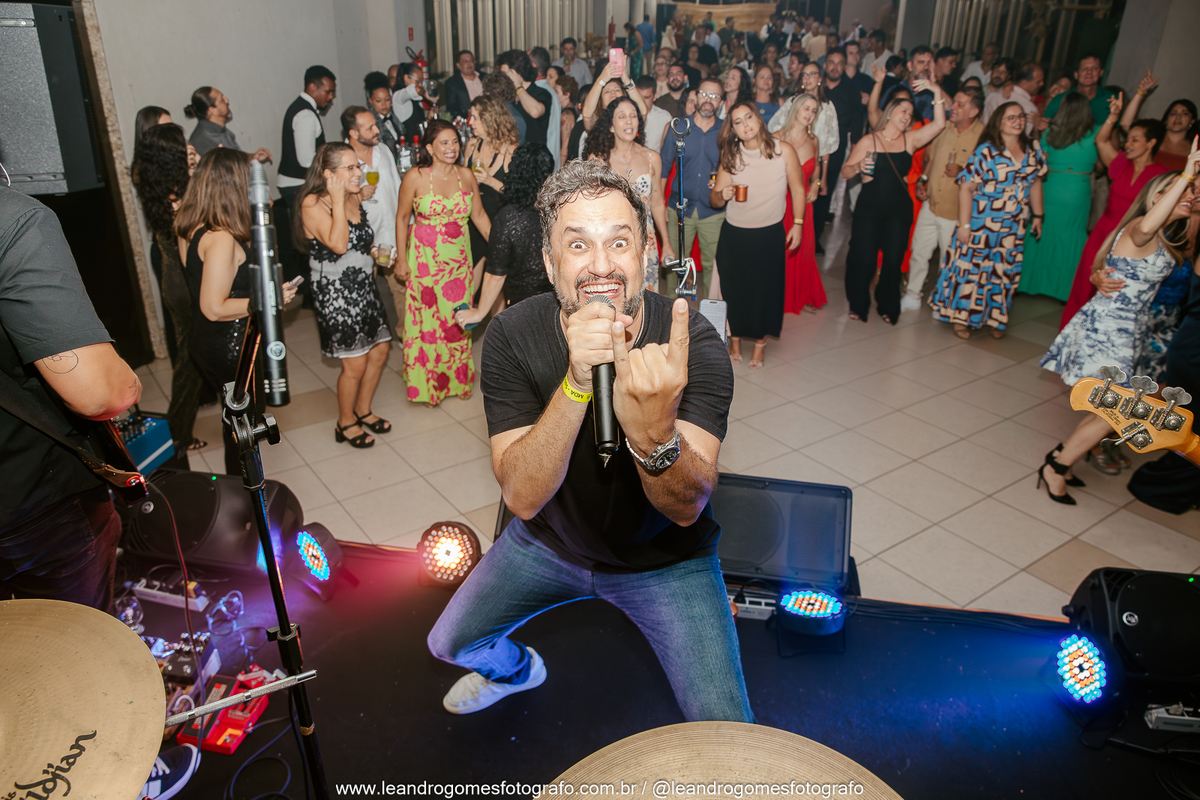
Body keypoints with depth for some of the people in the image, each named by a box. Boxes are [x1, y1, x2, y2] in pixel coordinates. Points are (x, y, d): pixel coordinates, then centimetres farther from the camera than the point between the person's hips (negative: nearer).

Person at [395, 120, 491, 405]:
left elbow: (479, 215, 9)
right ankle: (427, 383, 20)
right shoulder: (415, 178, -8)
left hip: (459, 258, 3)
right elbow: (402, 218, 0)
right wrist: (402, 259, -1)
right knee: (427, 320, 3)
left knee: (458, 320, 9)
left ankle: (457, 379, 26)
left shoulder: (466, 175, 1)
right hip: (425, 258, -3)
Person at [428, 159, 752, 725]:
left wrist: (655, 433, -55)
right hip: (549, 541, 3)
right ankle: (517, 670, 54)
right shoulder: (512, 335, -21)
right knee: (451, 644, 19)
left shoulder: (692, 344, -26)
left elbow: (688, 508, -33)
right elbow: (522, 497, -28)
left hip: (666, 558, -2)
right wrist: (576, 385, -44)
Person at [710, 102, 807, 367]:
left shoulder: (783, 150, -9)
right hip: (734, 235, 1)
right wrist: (722, 195, -25)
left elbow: (798, 189, 2)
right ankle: (735, 340, 30)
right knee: (734, 288, 8)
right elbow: (714, 200, -3)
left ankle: (760, 343, 27)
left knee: (766, 289, 6)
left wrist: (797, 223, -1)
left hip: (770, 235, -1)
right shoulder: (730, 156, -4)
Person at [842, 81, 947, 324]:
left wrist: (937, 92, -13)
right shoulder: (869, 141, -2)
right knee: (863, 258, -3)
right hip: (869, 208, -3)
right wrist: (858, 166, -25)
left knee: (893, 260, 7)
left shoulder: (910, 140, 7)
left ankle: (888, 306, 25)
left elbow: (939, 124, -6)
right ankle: (858, 305, 18)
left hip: (899, 210, 3)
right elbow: (845, 172, -5)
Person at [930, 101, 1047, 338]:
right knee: (970, 267, 2)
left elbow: (1035, 182, 14)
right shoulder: (987, 151, -12)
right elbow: (966, 187, -14)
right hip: (981, 223, -5)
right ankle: (961, 317, 16)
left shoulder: (1033, 148, 4)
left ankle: (995, 318, 25)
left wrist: (1038, 214, 13)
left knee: (1005, 271, 11)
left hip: (1014, 226, 5)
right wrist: (964, 224, -16)